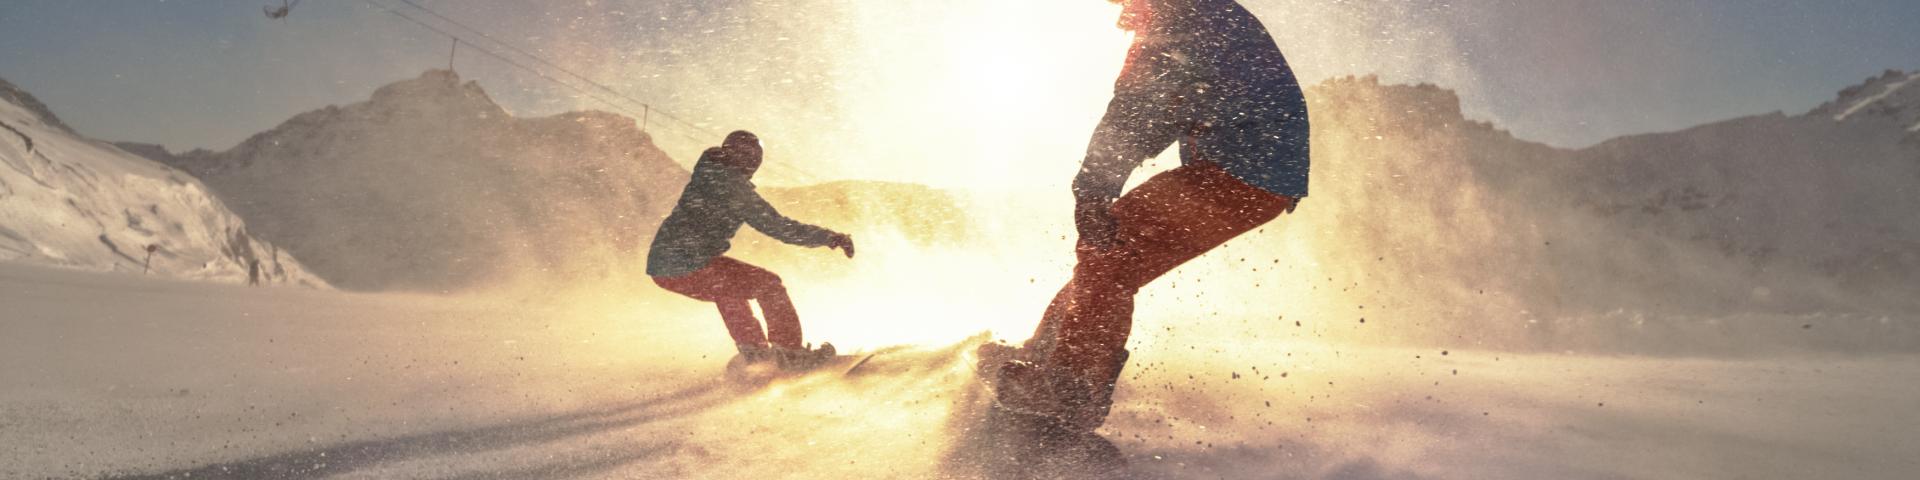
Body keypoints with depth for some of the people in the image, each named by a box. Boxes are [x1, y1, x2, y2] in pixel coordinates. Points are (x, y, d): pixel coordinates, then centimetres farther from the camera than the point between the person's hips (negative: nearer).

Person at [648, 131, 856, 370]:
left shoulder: (702, 176, 8)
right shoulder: (737, 190, -12)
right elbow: (780, 228, -10)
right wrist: (831, 237, -4)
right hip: (692, 267, -8)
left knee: (728, 288, 31)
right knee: (769, 285, 4)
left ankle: (755, 350, 30)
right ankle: (790, 351, 8)